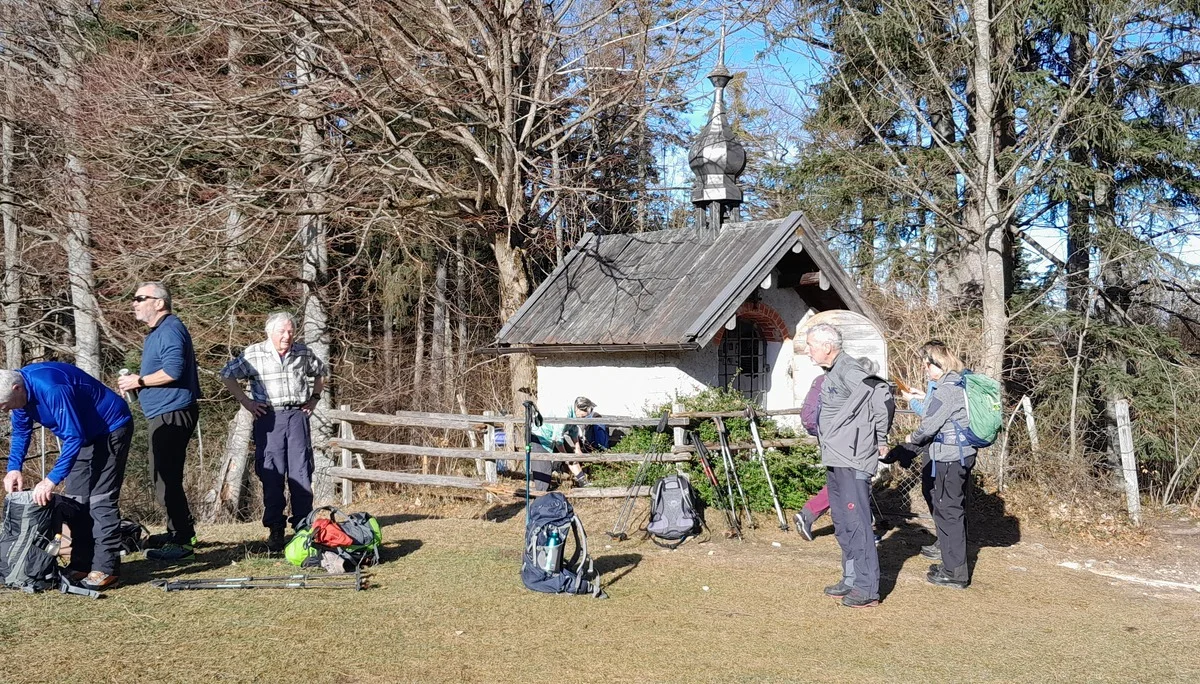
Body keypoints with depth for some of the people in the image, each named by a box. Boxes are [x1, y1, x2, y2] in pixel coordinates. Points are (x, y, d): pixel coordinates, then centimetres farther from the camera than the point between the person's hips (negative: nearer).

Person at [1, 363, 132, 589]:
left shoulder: (51, 389, -34)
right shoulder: (20, 389, -6)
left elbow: (74, 437, -33)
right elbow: (21, 432, 9)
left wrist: (51, 480, -35)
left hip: (112, 428, -9)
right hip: (85, 433, 9)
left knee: (100, 500, -14)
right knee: (75, 499, 6)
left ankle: (106, 569, -13)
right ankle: (81, 564, 9)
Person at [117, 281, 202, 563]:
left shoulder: (170, 329, -14)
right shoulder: (156, 332, 20)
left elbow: (172, 370, -26)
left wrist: (139, 381, -14)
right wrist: (136, 382, 10)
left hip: (171, 414, -11)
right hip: (163, 414, 11)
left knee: (166, 479, -11)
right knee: (167, 476, 19)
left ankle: (182, 542, -9)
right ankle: (178, 532, 30)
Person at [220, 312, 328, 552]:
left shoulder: (304, 352, 8)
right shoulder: (254, 354, -2)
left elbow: (320, 372, 25)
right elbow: (227, 375, 5)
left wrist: (314, 398, 14)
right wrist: (245, 401, -1)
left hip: (298, 415, 2)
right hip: (269, 418, -2)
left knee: (301, 474, 1)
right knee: (272, 476, -1)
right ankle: (275, 531, 6)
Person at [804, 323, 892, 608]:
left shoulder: (848, 370, -15)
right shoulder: (830, 374, 15)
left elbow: (880, 392, -26)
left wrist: (881, 438, -18)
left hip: (852, 461, -10)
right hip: (834, 460, 10)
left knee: (857, 523, -7)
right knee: (842, 524, 16)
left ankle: (868, 589, -2)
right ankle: (851, 580, 26)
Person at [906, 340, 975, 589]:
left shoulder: (946, 389, -19)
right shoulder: (962, 383, 10)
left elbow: (929, 426, -16)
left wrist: (913, 438, 3)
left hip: (949, 458, -10)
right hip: (964, 454, 10)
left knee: (947, 511, -2)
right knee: (956, 510, 17)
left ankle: (955, 572, 4)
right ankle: (954, 565, 28)